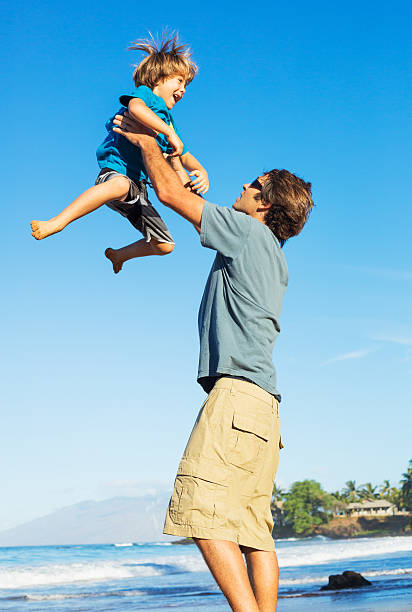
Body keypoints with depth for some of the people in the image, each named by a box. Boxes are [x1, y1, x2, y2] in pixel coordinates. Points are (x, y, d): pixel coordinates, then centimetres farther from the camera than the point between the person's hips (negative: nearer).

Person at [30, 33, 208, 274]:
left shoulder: (168, 119, 25)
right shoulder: (145, 93, 0)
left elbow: (185, 156, 30)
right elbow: (136, 107, -26)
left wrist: (201, 171, 8)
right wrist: (170, 134, -28)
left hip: (137, 188, 9)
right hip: (116, 171, -9)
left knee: (164, 245, 11)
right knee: (120, 185, -46)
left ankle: (120, 254, 39)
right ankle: (57, 222, -44)